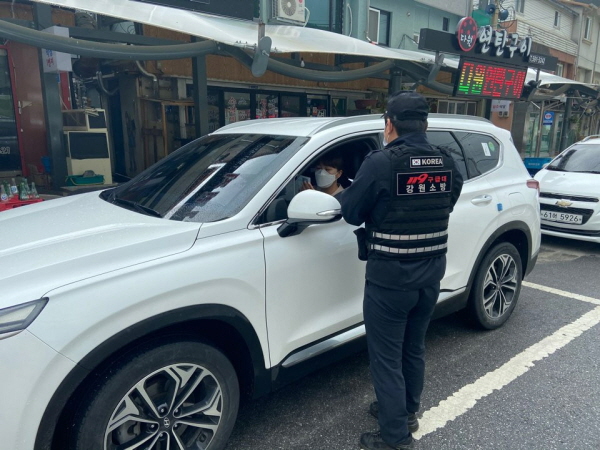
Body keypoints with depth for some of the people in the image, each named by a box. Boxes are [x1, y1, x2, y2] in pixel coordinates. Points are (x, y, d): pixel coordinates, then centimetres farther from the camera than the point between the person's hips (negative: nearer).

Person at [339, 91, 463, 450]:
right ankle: (407, 413, 41)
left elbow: (352, 212, -9)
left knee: (386, 357, 8)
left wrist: (342, 194, 11)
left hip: (390, 277, -6)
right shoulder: (447, 164, 1)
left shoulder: (382, 162, -17)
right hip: (431, 274, 7)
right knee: (414, 349, 23)